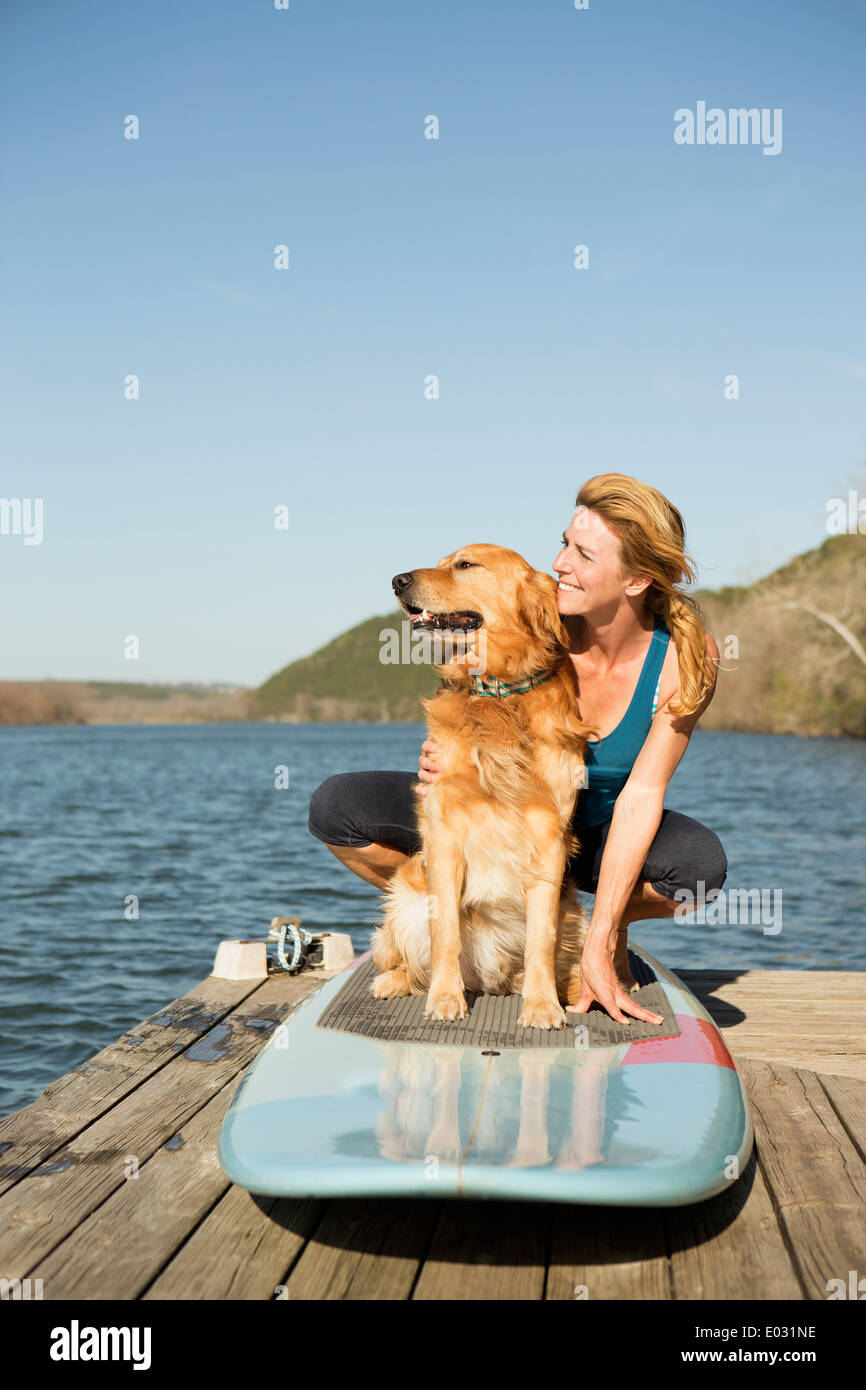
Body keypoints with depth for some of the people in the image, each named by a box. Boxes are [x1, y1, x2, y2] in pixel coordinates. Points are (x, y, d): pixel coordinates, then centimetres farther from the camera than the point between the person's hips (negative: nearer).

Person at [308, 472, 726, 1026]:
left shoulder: (686, 656, -23)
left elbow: (641, 795, -23)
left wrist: (600, 942, -27)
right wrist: (442, 760, -32)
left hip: (599, 834, -1)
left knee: (701, 864, -35)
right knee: (336, 806, -19)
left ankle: (613, 925, 0)